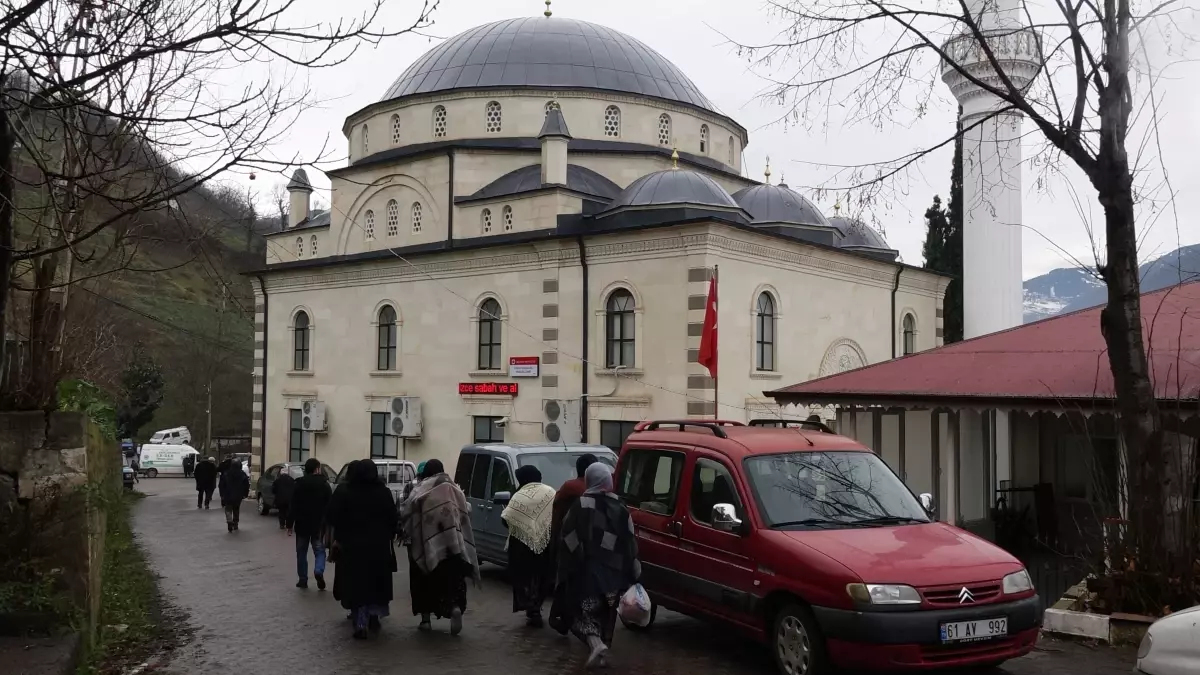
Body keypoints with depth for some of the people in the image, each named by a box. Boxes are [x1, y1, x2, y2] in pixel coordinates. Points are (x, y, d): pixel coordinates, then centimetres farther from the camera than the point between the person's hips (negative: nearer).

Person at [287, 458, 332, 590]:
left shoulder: (299, 484, -1)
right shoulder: (324, 484, -2)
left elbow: (293, 506, -3)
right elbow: (329, 506, -5)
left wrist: (290, 524, 1)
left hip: (302, 524, 1)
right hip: (318, 524, -1)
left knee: (301, 552, 13)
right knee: (319, 550, 7)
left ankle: (303, 579, 14)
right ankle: (319, 571, -19)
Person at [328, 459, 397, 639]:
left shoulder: (344, 492, -4)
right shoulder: (384, 492, -1)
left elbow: (334, 517, -5)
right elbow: (392, 519, -1)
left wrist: (338, 538, 4)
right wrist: (388, 538, 8)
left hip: (352, 545, -1)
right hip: (379, 545, 1)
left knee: (356, 584, 3)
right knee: (376, 583, 18)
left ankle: (361, 625, 0)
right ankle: (373, 616, 18)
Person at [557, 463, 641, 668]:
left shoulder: (580, 506, -6)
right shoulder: (620, 509, 6)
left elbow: (567, 540, -7)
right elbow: (629, 544, 6)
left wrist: (565, 571, 1)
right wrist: (633, 574, 10)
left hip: (586, 569, -4)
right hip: (613, 572, 4)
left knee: (584, 610, 3)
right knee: (606, 613, 17)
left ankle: (596, 644, -18)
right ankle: (603, 645, 19)